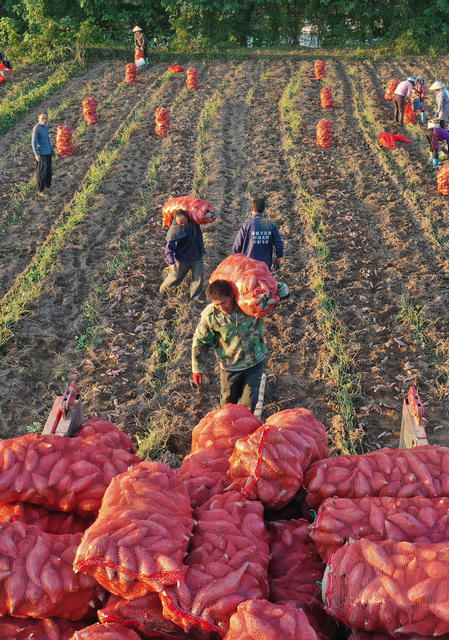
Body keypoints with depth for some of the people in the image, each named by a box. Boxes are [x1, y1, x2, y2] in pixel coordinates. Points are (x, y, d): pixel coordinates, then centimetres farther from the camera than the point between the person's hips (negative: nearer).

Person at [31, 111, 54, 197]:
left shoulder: (46, 127, 9)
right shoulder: (36, 128, -15)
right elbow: (33, 142, -16)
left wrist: (52, 151, 25)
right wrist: (36, 154, -23)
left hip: (48, 153, 8)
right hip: (41, 154, -8)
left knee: (49, 170, 16)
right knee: (42, 172, -4)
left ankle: (48, 186, 30)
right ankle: (40, 191, 4)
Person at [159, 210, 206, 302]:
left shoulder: (193, 221, -10)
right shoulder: (174, 230, -25)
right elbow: (169, 248, -24)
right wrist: (171, 262, -32)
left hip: (196, 255, 4)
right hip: (182, 258, -4)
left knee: (199, 276, 6)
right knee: (176, 275, 12)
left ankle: (196, 296, 24)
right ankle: (164, 287, 42)